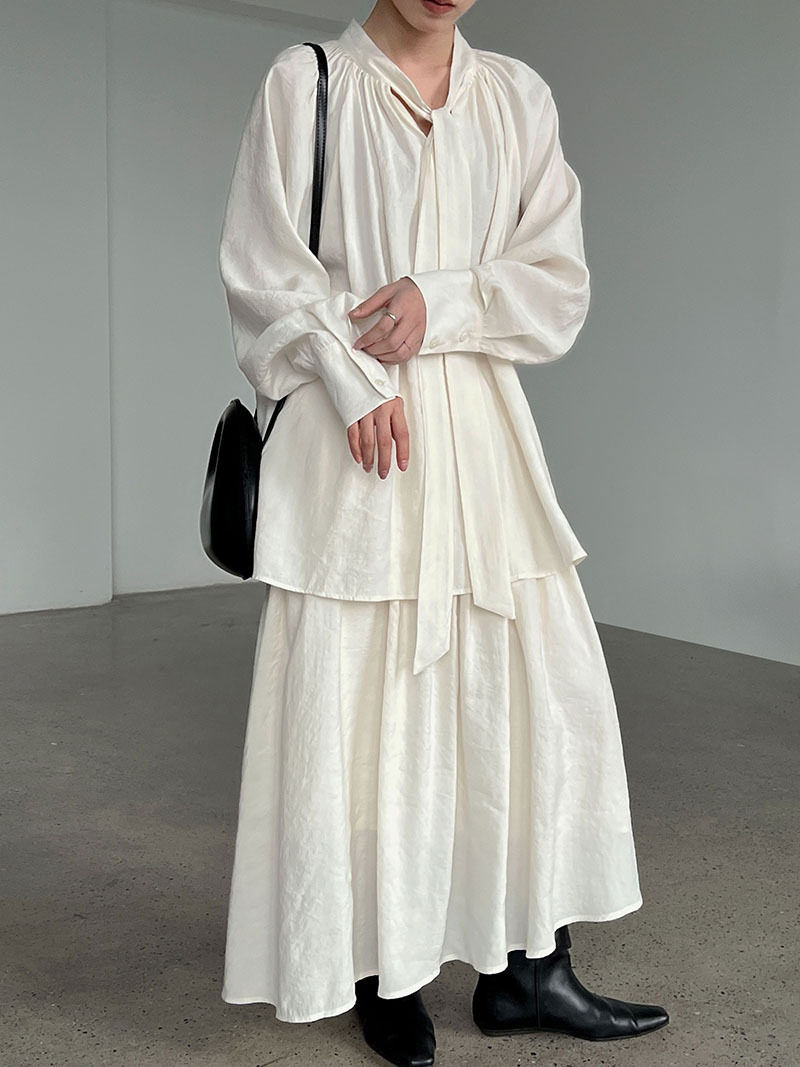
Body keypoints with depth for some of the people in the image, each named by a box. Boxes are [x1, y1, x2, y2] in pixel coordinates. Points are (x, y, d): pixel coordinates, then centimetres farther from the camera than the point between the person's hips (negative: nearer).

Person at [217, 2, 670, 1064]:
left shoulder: (518, 97, 12)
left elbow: (560, 282, 8)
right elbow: (265, 272, 0)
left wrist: (440, 299, -9)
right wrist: (354, 384, -12)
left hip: (481, 428, 4)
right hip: (347, 436, -3)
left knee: (546, 686, 1)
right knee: (358, 697, -1)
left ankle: (527, 968, 15)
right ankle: (387, 976, 15)